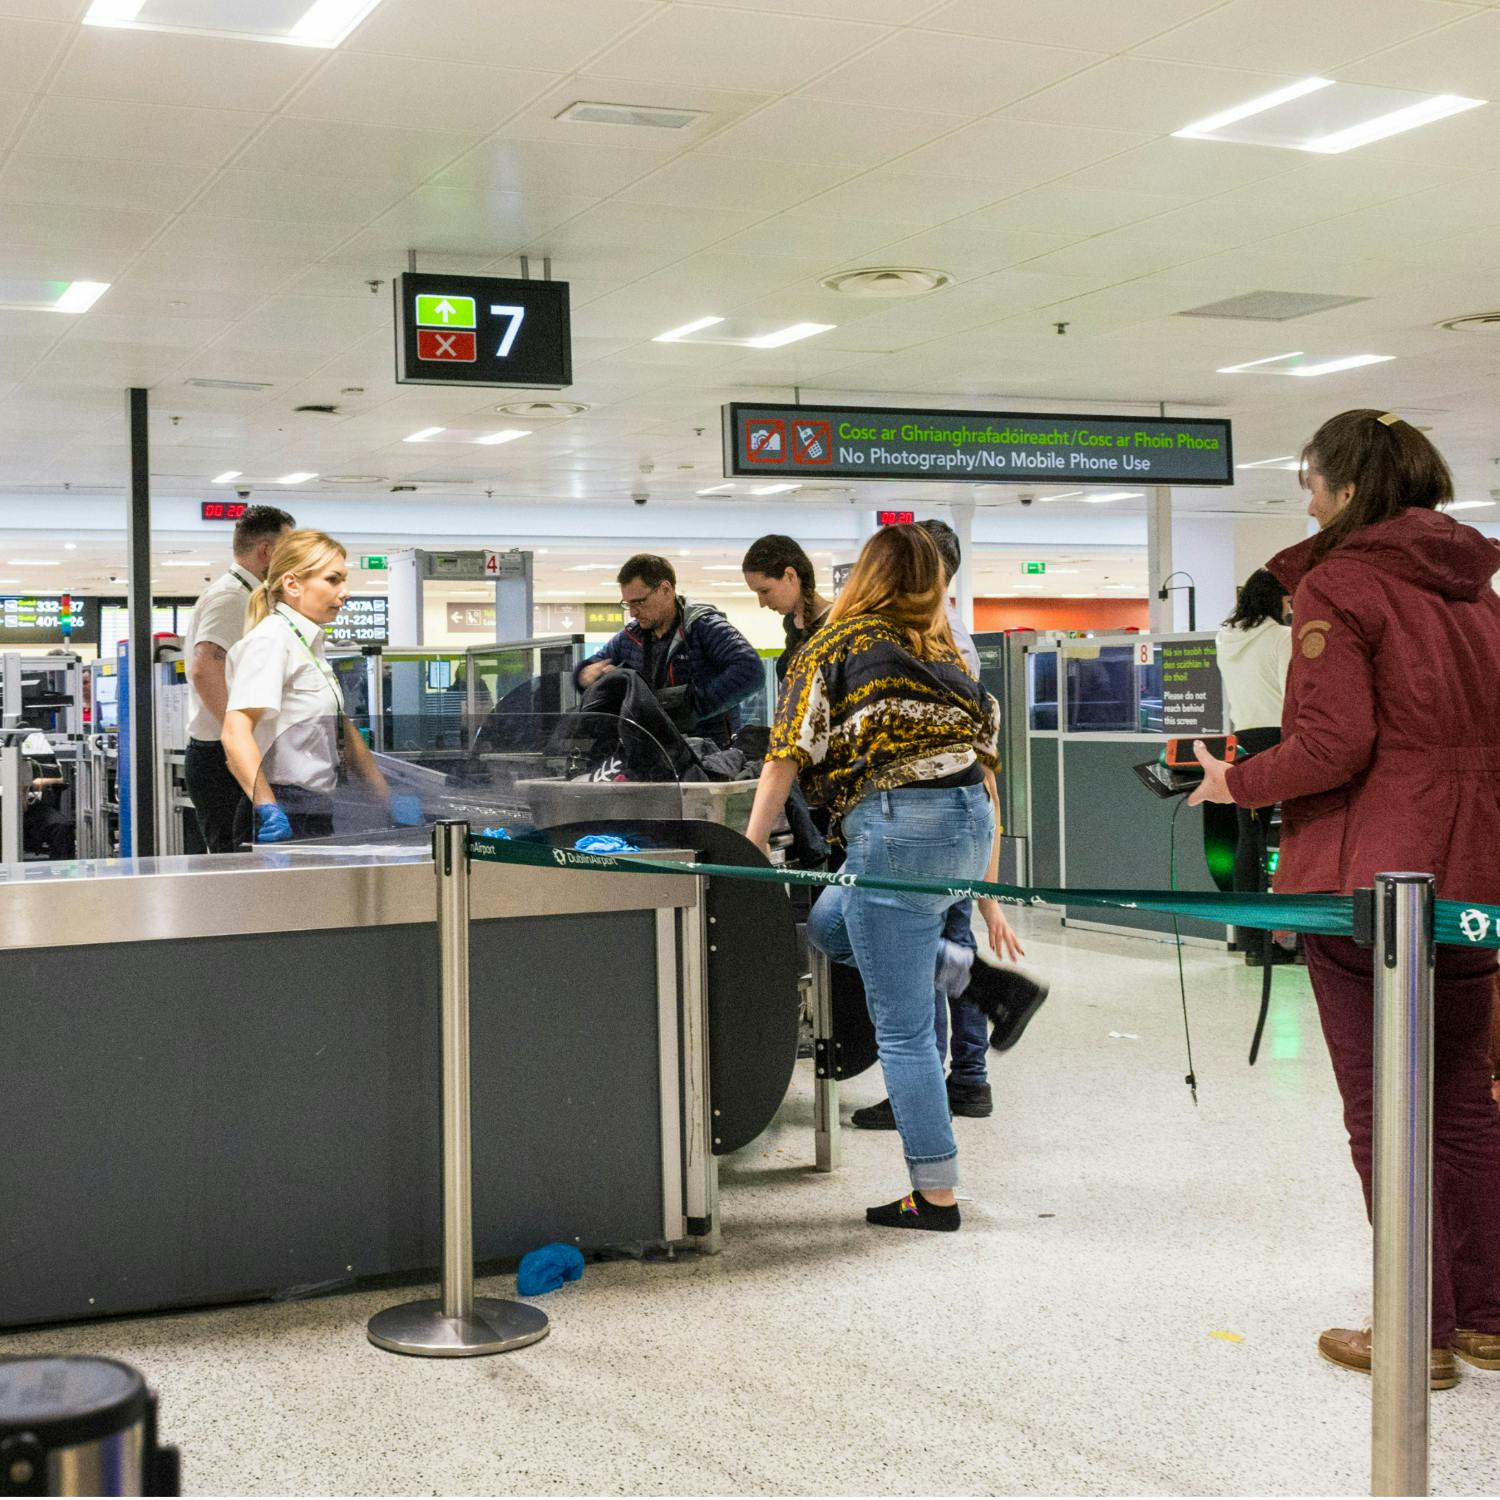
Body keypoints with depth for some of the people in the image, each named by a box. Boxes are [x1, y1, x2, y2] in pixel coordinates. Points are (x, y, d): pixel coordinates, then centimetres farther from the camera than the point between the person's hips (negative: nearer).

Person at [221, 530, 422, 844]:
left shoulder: (311, 644, 17)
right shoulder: (270, 640, -11)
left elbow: (344, 732, 23)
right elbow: (236, 731, -24)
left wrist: (390, 801, 18)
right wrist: (268, 809, -35)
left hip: (317, 815, 9)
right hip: (282, 821, -8)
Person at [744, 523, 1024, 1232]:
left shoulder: (837, 641, 7)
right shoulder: (947, 655, 21)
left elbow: (787, 756, -1)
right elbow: (986, 772, 18)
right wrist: (987, 898, 22)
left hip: (901, 828, -7)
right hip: (971, 828, 7)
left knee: (901, 1028, 2)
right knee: (826, 923, 28)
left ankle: (936, 1197, 7)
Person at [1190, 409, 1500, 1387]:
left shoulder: (1338, 587, -10)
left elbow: (1330, 747, -18)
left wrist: (1233, 782, -4)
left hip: (1369, 881, -7)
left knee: (1383, 1112, 2)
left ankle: (1421, 1333, 9)